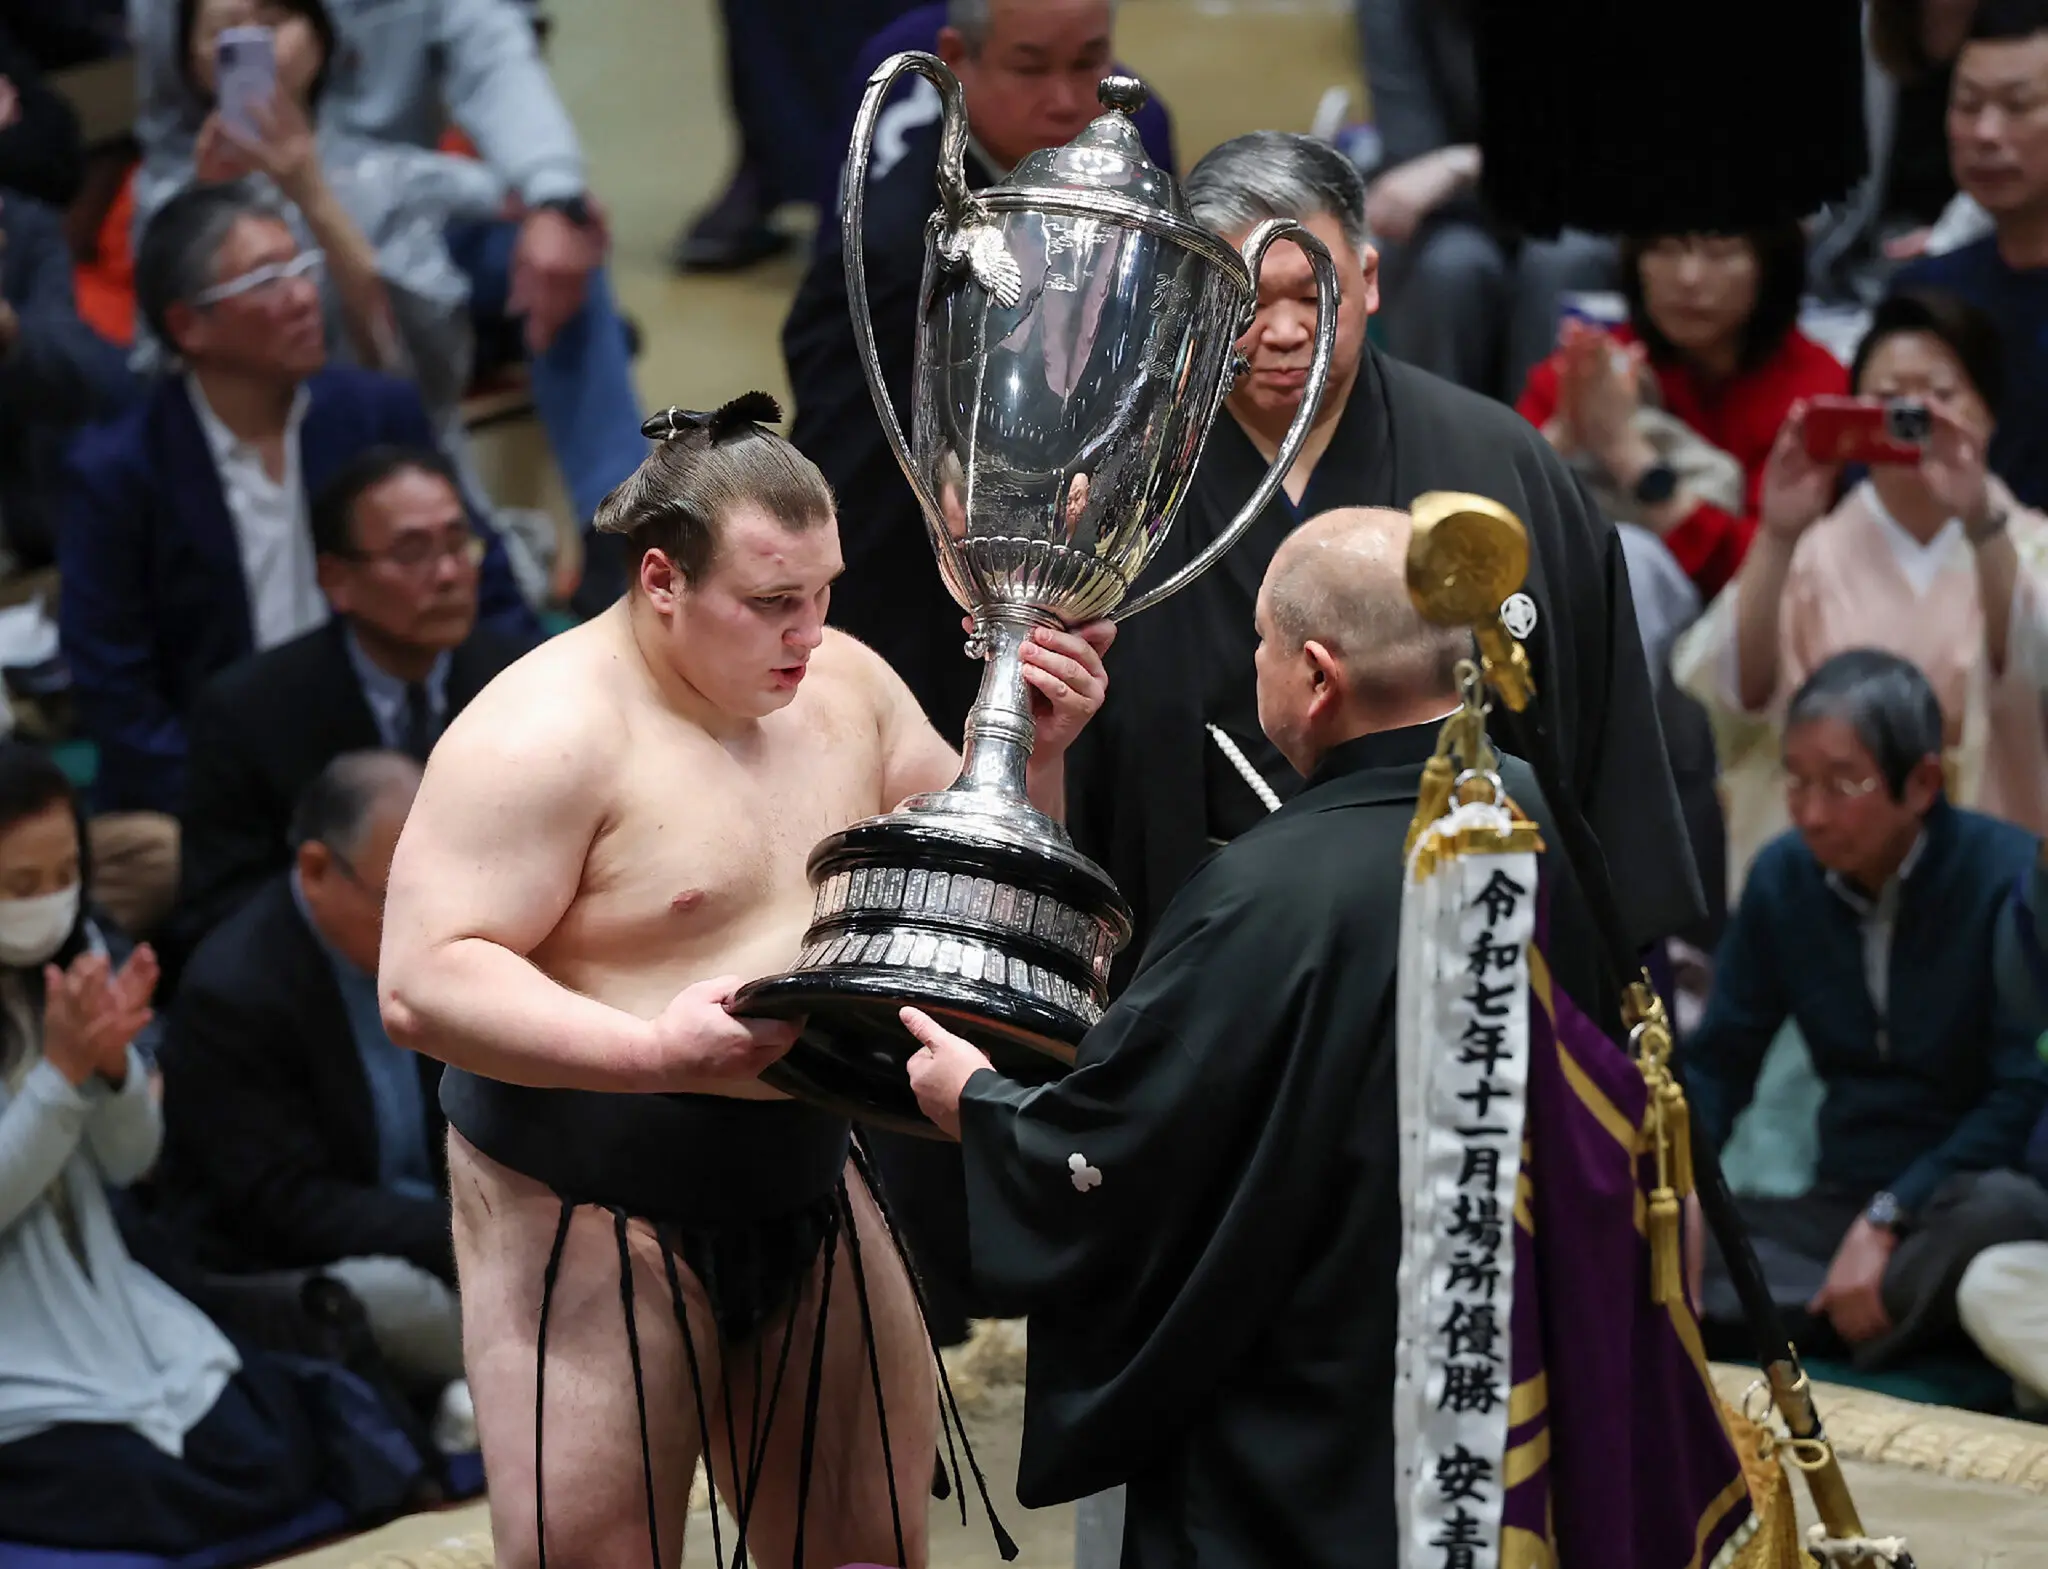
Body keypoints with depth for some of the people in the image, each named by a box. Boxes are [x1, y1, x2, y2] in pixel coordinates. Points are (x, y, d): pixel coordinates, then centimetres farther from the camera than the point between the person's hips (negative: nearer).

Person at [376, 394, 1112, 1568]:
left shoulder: (844, 683, 6)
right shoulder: (548, 731, -17)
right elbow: (422, 986, -23)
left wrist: (1030, 752, -5)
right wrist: (651, 1050, -33)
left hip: (805, 1191, 7)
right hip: (593, 1215, -7)